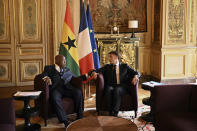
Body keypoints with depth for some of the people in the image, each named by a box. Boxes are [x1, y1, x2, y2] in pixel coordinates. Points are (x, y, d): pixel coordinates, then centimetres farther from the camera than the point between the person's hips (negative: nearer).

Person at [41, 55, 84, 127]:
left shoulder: (67, 70, 29)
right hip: (55, 88, -3)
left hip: (66, 88, 3)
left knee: (78, 92, -26)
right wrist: (48, 78, -19)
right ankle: (65, 121, -36)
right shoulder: (48, 68, 18)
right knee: (55, 98, -36)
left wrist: (84, 76, 8)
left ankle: (79, 116, -20)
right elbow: (44, 76, 3)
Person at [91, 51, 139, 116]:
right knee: (109, 89, -34)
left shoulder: (124, 66, 21)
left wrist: (135, 76, -10)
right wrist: (94, 73, -13)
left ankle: (114, 113, -37)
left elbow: (136, 73, 13)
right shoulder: (107, 67, 24)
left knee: (117, 90, -35)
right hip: (110, 87, 1)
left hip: (122, 87, -1)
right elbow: (97, 71, 11)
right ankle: (110, 113, -33)